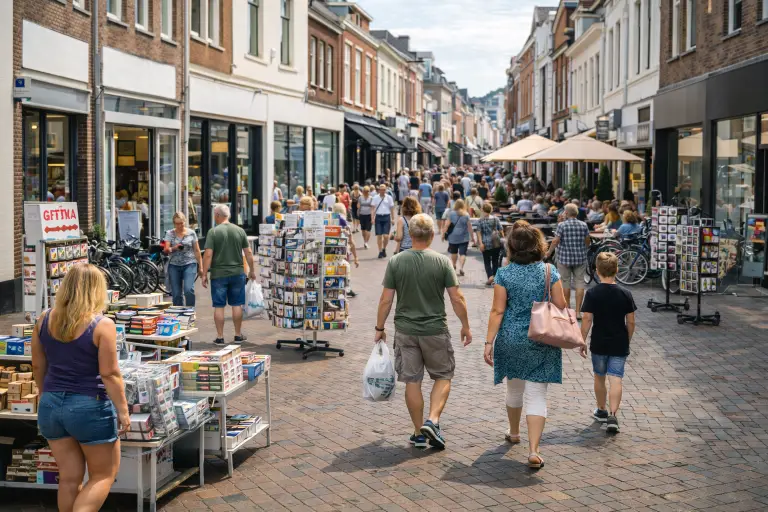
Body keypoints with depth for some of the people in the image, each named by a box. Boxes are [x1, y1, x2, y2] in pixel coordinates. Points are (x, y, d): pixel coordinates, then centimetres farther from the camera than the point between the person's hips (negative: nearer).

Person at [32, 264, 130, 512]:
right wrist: (123, 410, -7)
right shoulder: (102, 325, -15)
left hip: (51, 405, 6)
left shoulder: (45, 320, 2)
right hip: (90, 407, -5)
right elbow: (109, 374, -15)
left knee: (69, 477, 14)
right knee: (104, 475, 10)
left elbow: (38, 366, 10)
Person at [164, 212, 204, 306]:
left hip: (189, 264, -2)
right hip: (174, 265, 2)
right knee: (176, 294, 0)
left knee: (188, 289, -19)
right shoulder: (170, 233, 6)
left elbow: (197, 251, 8)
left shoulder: (191, 233, 5)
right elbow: (166, 250, 0)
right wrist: (174, 248, -23)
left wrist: (200, 267, 7)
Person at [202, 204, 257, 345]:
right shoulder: (239, 230, 2)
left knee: (219, 306, 4)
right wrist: (252, 270, 16)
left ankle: (220, 337, 6)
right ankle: (238, 335, 17)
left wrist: (204, 274, -6)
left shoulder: (213, 232, -8)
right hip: (237, 273, 3)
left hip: (218, 274, -3)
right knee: (237, 305, 11)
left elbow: (208, 255, -12)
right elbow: (248, 252, 5)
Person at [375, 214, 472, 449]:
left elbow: (386, 300, -3)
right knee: (443, 377, 14)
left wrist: (379, 328, 9)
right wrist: (466, 326, 8)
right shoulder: (442, 262, -8)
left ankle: (419, 433, 15)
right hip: (435, 330, -1)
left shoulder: (396, 262, -5)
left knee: (412, 381, 9)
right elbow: (457, 299, -6)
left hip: (405, 331, 1)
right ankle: (433, 420, -4)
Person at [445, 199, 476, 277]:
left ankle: (454, 265, 37)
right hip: (464, 238, -1)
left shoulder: (451, 213, -6)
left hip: (453, 237, 1)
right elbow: (469, 227, -4)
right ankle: (461, 267, -18)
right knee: (462, 253, -2)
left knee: (454, 252, 20)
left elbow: (447, 225, -5)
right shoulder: (466, 215, -5)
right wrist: (472, 237, 5)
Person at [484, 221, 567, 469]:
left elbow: (497, 311, -9)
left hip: (511, 338, 1)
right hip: (541, 341, -1)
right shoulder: (549, 272, -5)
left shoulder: (504, 274, -7)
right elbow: (561, 307, -3)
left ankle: (514, 433, 43)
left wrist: (489, 342, -6)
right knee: (536, 395, 0)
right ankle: (533, 450, -11)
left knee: (514, 388, 22)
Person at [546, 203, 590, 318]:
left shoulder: (562, 225, -9)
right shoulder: (584, 225, 0)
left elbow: (556, 241, -12)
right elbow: (587, 241, 8)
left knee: (565, 282, 11)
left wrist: (549, 252, 3)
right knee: (579, 283, 3)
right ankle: (578, 311, -1)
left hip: (564, 258, -2)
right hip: (580, 258, 2)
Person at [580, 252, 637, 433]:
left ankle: (602, 411, 32)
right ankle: (613, 415, -16)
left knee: (599, 377, 17)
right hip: (619, 344, 0)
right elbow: (631, 322, -1)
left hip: (599, 344, 0)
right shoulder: (625, 294, -5)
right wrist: (627, 341, 13)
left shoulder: (592, 294, -10)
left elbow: (587, 320, -12)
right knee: (616, 379, -2)